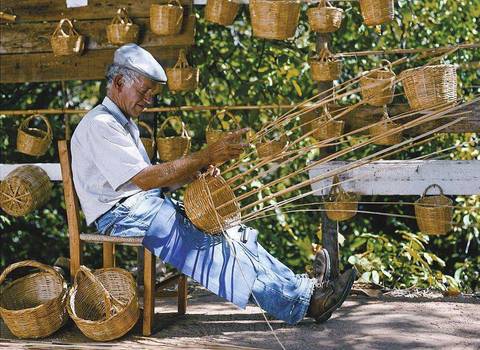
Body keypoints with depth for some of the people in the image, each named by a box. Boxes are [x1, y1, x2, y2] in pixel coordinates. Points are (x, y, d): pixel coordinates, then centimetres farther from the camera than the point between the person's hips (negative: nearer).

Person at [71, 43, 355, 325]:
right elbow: (145, 179, -22)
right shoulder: (99, 125, -11)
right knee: (213, 245, -20)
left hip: (150, 207, 10)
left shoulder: (124, 123, 21)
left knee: (233, 235, -7)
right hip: (123, 216, -9)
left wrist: (196, 172, -3)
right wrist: (206, 156, -22)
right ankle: (302, 299, -20)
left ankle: (300, 287, -12)